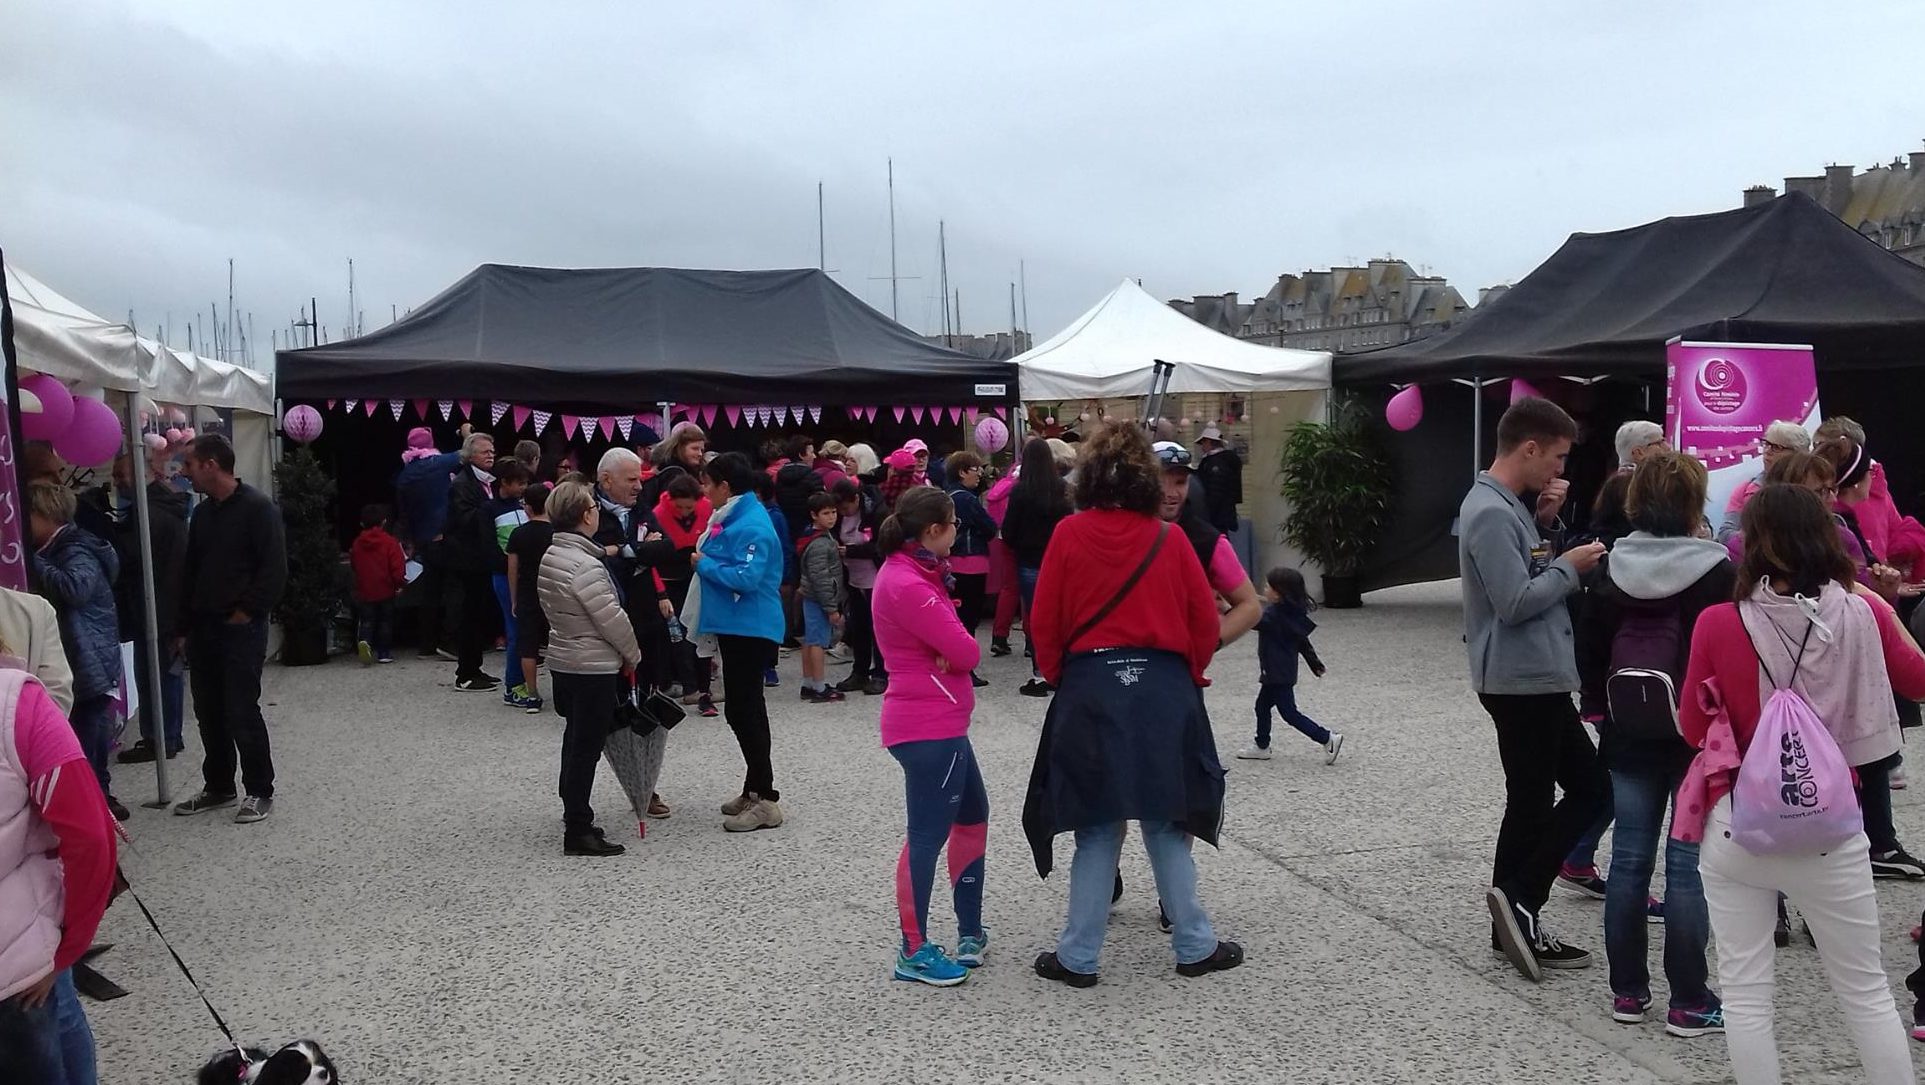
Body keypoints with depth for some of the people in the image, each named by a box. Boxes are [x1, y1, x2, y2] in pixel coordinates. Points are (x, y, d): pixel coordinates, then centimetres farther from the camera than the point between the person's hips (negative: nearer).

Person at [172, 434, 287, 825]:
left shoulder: (258, 508, -11)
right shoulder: (202, 513, 13)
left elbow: (274, 568, -16)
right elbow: (190, 573, 17)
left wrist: (246, 612, -15)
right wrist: (184, 627, 13)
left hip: (242, 628, -8)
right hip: (203, 628, 8)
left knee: (242, 712, -5)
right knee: (209, 713, 12)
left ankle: (260, 791, 7)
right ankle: (218, 787, 25)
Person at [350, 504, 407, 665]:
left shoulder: (357, 543, 3)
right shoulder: (390, 542, -9)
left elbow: (354, 565, 14)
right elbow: (398, 567, -13)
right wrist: (400, 583, -1)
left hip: (364, 591, 2)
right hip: (386, 590, -2)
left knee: (366, 620, 6)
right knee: (386, 621, 9)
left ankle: (364, 641, -22)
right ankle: (384, 652, 11)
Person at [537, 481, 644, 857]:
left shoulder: (551, 556, 6)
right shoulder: (585, 566, -23)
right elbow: (613, 619, -19)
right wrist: (633, 655, -3)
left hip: (562, 660, 9)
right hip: (593, 668, -9)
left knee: (576, 741, 17)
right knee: (586, 748, -3)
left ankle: (574, 816, 26)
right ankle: (578, 832, 2)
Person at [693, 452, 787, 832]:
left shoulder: (752, 525, -18)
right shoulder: (734, 517, 13)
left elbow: (746, 577, -28)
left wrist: (705, 564, -15)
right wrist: (706, 561, 9)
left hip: (750, 629, -11)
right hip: (736, 626, 11)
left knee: (744, 709, -7)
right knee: (744, 708, 17)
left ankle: (765, 800, -2)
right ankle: (754, 789, 28)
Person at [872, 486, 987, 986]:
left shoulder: (912, 574, 12)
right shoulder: (907, 585, -21)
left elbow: (956, 648, 9)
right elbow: (966, 651, -21)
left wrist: (951, 652, -11)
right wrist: (957, 651, -1)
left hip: (941, 721, 11)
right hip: (928, 727, -11)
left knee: (973, 816, 19)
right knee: (929, 834, -2)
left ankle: (970, 932, 29)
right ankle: (913, 952, 7)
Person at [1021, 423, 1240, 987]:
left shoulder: (1071, 534, -4)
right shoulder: (1169, 538, -1)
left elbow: (1044, 621, -2)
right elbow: (1204, 620, 3)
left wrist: (1058, 675, 13)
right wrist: (1189, 675, 18)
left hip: (1090, 690, -1)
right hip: (1164, 687, 1)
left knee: (1097, 825, 8)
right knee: (1166, 820, 13)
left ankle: (1078, 957, 13)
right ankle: (1194, 946, 20)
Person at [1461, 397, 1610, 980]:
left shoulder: (1510, 506, 15)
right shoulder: (1490, 513, -18)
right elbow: (1515, 601, -24)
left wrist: (1546, 524, 4)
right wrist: (1569, 565, -10)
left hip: (1537, 678, 11)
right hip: (1522, 679, -11)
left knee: (1588, 786, 14)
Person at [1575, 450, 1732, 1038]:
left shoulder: (1609, 569, 0)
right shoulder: (1717, 573, -12)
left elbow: (1588, 653, 5)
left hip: (1629, 736, 4)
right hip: (1699, 736, -4)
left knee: (1629, 859, 10)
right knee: (1689, 865, 2)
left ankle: (1628, 992, 18)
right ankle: (1688, 1003, 9)